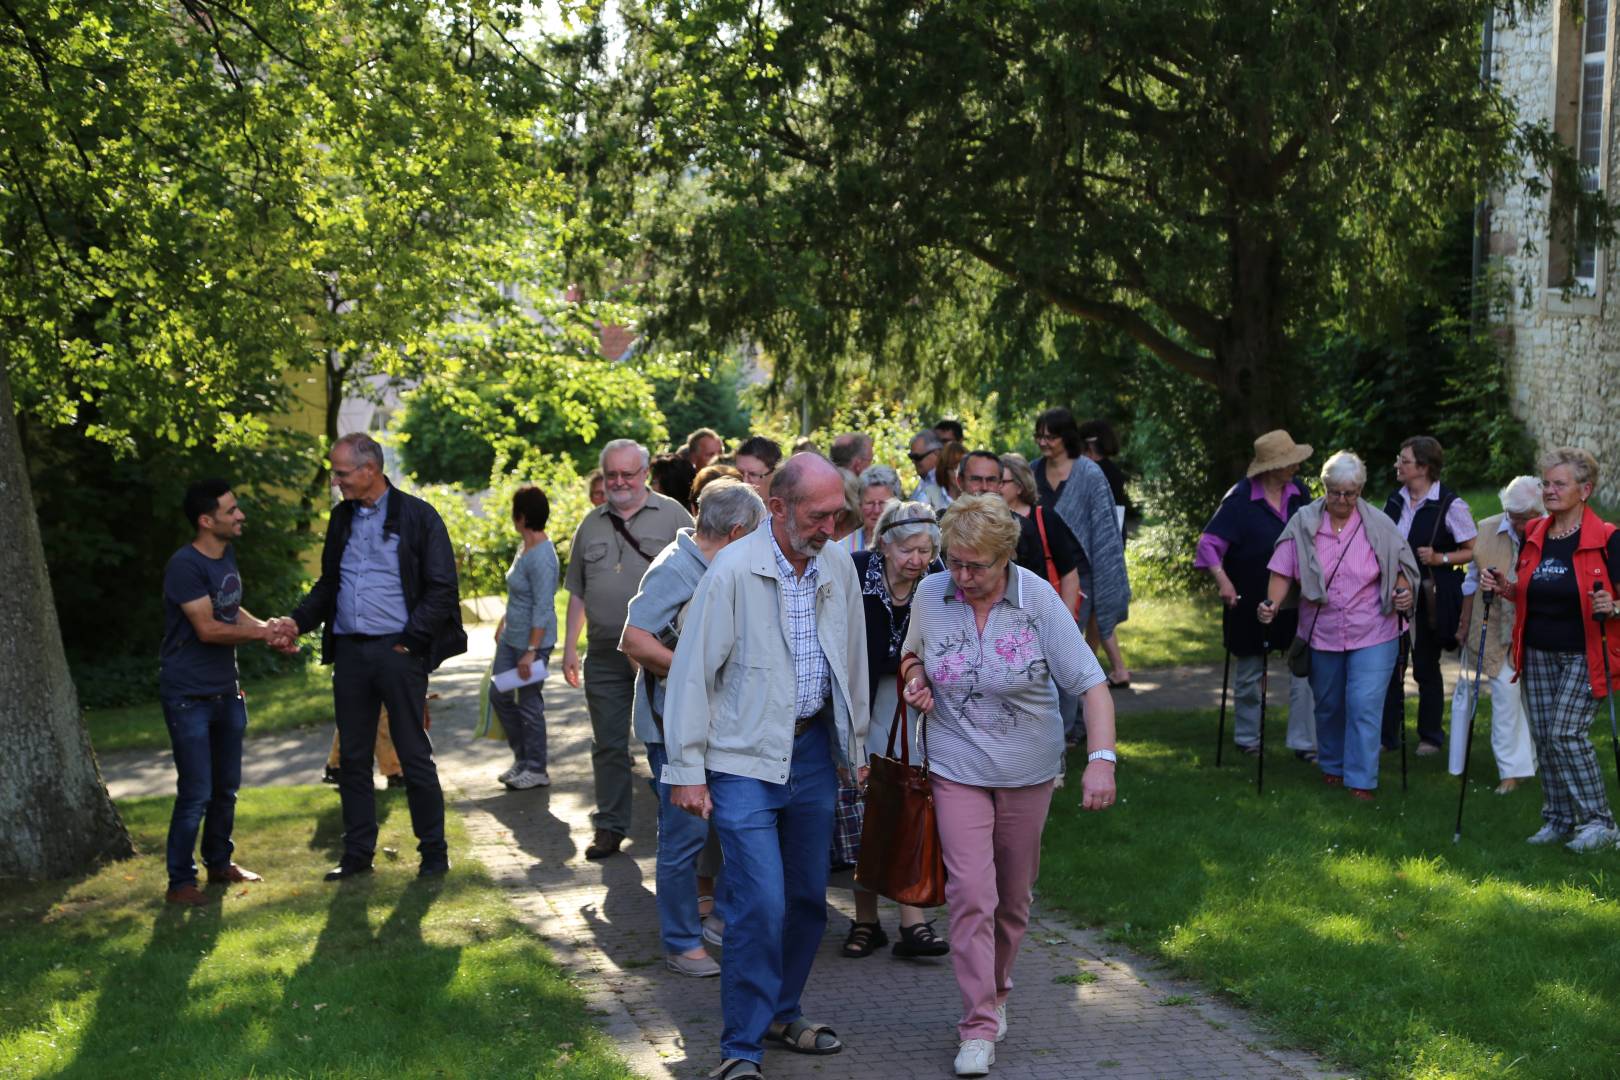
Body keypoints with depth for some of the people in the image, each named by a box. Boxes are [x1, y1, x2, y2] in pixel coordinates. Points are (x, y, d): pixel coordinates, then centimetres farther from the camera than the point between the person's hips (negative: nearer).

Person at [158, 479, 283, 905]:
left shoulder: (226, 556, 9)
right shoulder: (185, 566, -20)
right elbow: (207, 628, -24)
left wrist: (268, 629, 1)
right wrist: (262, 633, -17)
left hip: (225, 691, 9)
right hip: (188, 696, -8)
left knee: (226, 787, 17)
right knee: (196, 793, -6)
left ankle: (219, 863, 32)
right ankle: (180, 882, 5)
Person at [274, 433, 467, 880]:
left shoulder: (417, 516, -4)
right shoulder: (342, 518, 14)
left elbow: (442, 588, -6)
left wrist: (411, 639, -13)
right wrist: (298, 620, 6)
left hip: (397, 650, -6)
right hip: (349, 650, 6)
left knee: (414, 755, 0)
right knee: (352, 757, 9)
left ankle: (433, 852, 11)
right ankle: (357, 853, 18)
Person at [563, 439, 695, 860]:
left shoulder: (671, 515, 0)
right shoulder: (591, 525, 13)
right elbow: (577, 591, 17)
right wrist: (570, 647, 12)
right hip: (604, 655, 4)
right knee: (608, 745, 8)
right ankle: (609, 827, 16)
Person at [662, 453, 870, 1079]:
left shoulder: (839, 567, 3)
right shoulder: (732, 571, -14)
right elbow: (692, 671, -10)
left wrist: (856, 746, 19)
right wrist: (687, 770, -10)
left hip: (814, 750, 6)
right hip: (746, 758, -6)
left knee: (807, 896, 12)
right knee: (761, 904, -10)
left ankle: (782, 1014, 31)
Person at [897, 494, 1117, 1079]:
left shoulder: (1038, 600, -15)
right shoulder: (929, 594, -6)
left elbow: (1091, 684, -18)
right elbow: (913, 653, 16)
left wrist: (1101, 759, -31)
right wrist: (915, 677, -7)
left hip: (1027, 771, 0)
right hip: (958, 768, 0)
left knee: (1013, 896, 14)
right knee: (971, 892, -11)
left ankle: (995, 989, 39)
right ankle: (979, 1026, -6)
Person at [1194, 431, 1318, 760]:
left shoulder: (1298, 492, 1)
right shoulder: (1240, 499, -14)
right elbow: (1209, 544, -17)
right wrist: (1223, 580, -29)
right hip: (1250, 601, -3)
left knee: (1304, 671, -5)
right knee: (1248, 675, 12)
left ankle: (1304, 743, 3)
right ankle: (1247, 739, 29)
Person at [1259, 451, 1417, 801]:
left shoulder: (1378, 526, -5)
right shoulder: (1303, 524, -5)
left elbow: (1400, 569, 3)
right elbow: (1283, 572, -6)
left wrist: (1403, 594, -18)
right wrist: (1272, 605, -22)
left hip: (1373, 633, -2)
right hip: (1322, 634, 2)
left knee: (1365, 705, -10)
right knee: (1328, 705, 17)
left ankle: (1362, 781, -3)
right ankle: (1332, 766, 39)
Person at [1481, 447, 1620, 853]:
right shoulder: (1533, 535, 7)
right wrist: (1501, 588, -1)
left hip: (1583, 655, -6)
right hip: (1538, 652, 6)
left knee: (1567, 732, -15)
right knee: (1543, 735, 6)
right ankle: (1558, 819, 19)